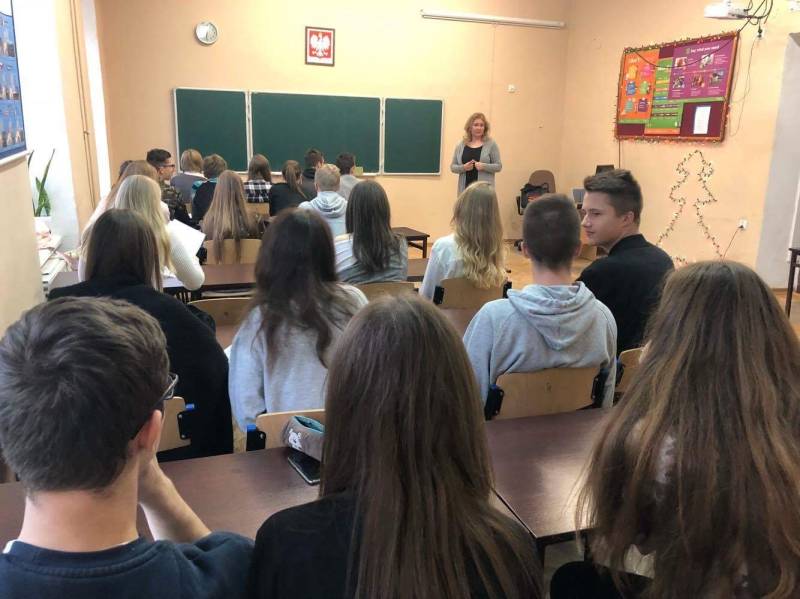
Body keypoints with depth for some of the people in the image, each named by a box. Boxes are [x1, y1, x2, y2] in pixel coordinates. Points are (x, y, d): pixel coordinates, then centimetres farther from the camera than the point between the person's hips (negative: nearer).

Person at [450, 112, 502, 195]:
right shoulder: (461, 145, 10)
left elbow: (498, 166, 1)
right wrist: (463, 167, -10)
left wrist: (484, 166, -16)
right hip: (465, 188, 3)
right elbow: (452, 166, 11)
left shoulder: (491, 144, 2)